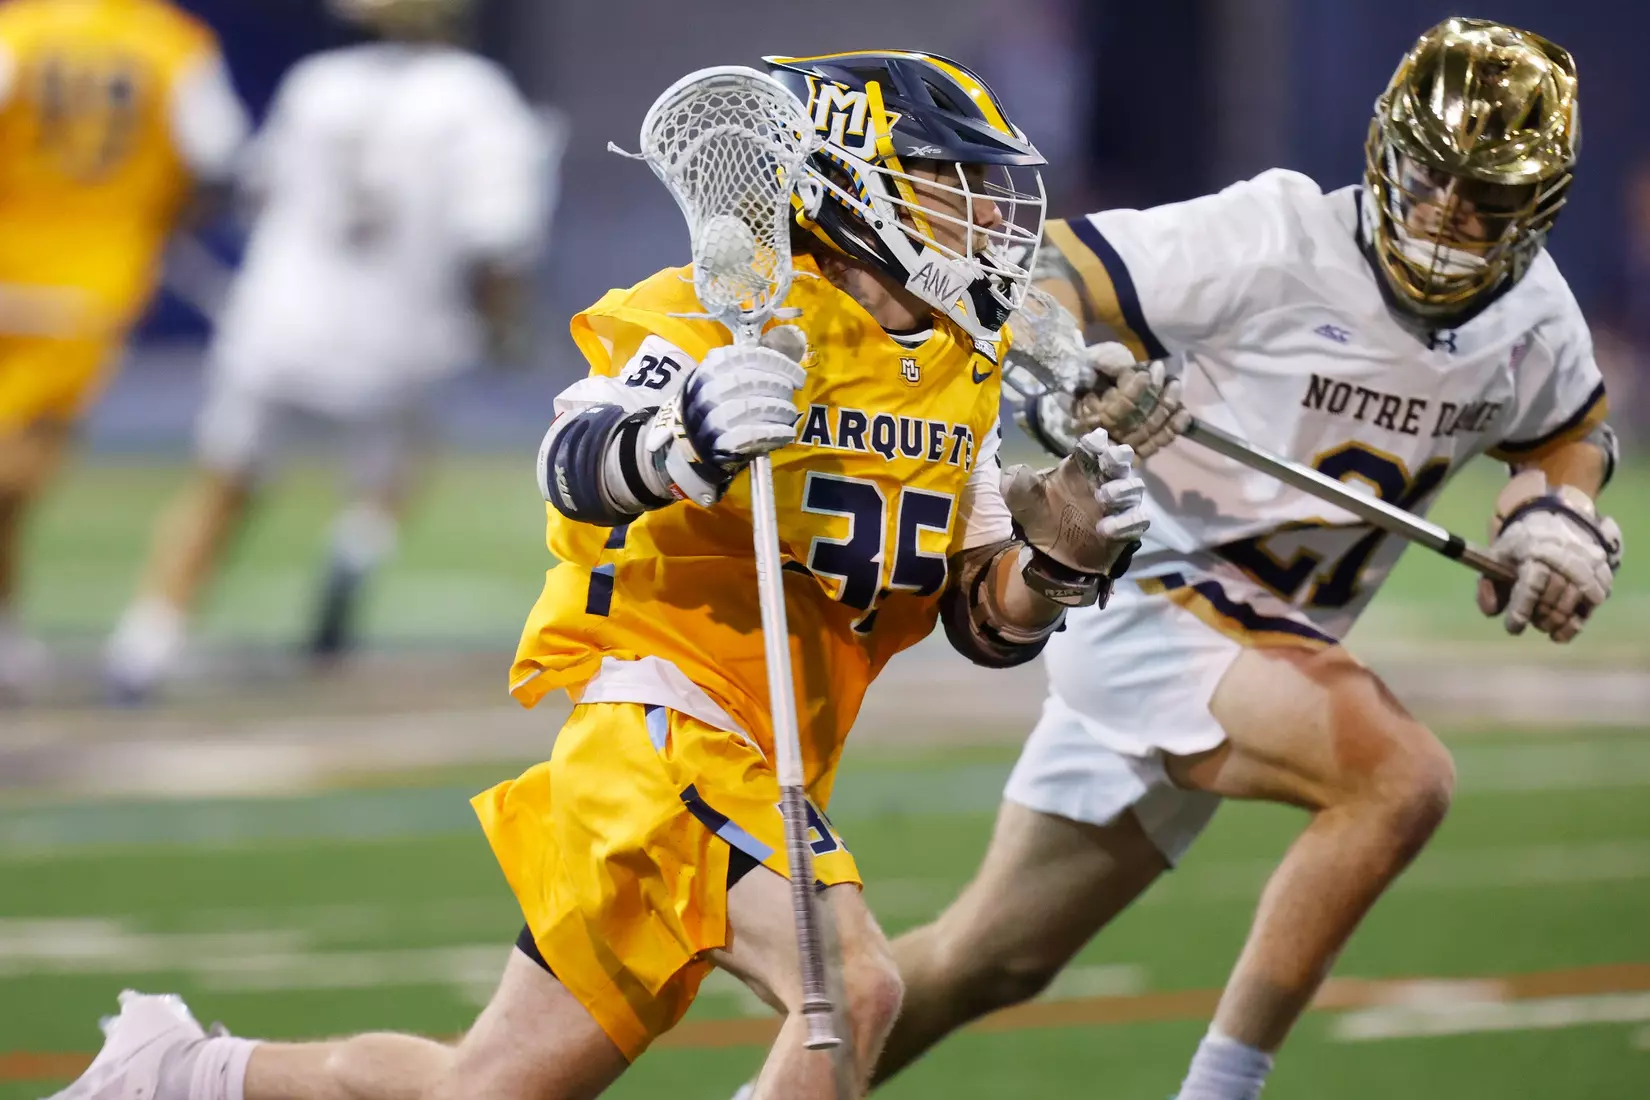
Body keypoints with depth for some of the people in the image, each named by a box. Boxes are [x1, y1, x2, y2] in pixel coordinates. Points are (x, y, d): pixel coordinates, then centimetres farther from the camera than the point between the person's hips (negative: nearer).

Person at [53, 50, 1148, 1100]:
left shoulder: (964, 376, 12)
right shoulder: (728, 318, -11)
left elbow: (989, 622, 15)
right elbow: (576, 467, -27)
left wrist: (1062, 557, -7)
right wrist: (687, 435, -48)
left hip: (756, 772, 8)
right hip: (667, 724, -8)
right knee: (851, 990, -28)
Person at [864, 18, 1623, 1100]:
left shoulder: (1533, 320, 2)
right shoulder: (1276, 239, -17)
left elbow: (1571, 429, 24)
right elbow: (1044, 277, -13)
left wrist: (1558, 510, 2)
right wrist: (1061, 384, -34)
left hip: (1267, 647, 7)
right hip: (1154, 596, -7)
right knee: (1402, 777, -29)